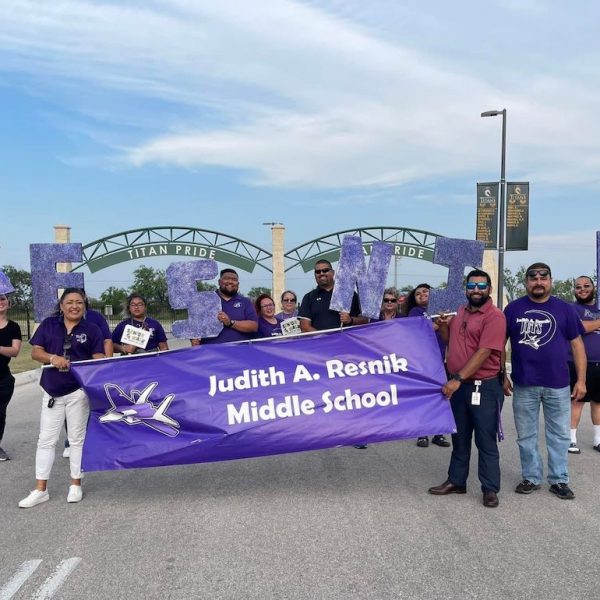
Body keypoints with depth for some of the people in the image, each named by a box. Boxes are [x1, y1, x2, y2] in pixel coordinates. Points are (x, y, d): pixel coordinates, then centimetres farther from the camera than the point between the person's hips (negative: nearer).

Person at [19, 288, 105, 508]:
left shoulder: (91, 329, 0)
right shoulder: (48, 324, 5)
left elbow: (99, 359, -4)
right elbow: (35, 352, 0)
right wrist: (52, 358, -19)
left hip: (78, 391, -2)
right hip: (52, 391, 2)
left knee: (77, 438, 8)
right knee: (46, 439, 6)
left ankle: (76, 484, 21)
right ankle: (40, 490, 15)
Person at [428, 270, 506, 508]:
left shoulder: (494, 316, -14)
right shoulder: (461, 311, 11)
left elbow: (484, 352, -21)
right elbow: (451, 341, 23)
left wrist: (458, 378, -25)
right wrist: (443, 326, 2)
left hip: (483, 387, -7)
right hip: (457, 385, 7)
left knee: (485, 441, 3)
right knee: (459, 437, 17)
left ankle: (490, 489, 14)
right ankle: (456, 481, 29)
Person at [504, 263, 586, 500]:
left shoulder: (564, 309, 2)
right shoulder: (513, 308, 1)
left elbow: (577, 344, 5)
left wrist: (581, 380, 0)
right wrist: (502, 376, 2)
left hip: (558, 384, 0)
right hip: (523, 384, 0)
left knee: (559, 435, 8)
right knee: (526, 435, 9)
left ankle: (559, 480, 21)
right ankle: (531, 477, 23)